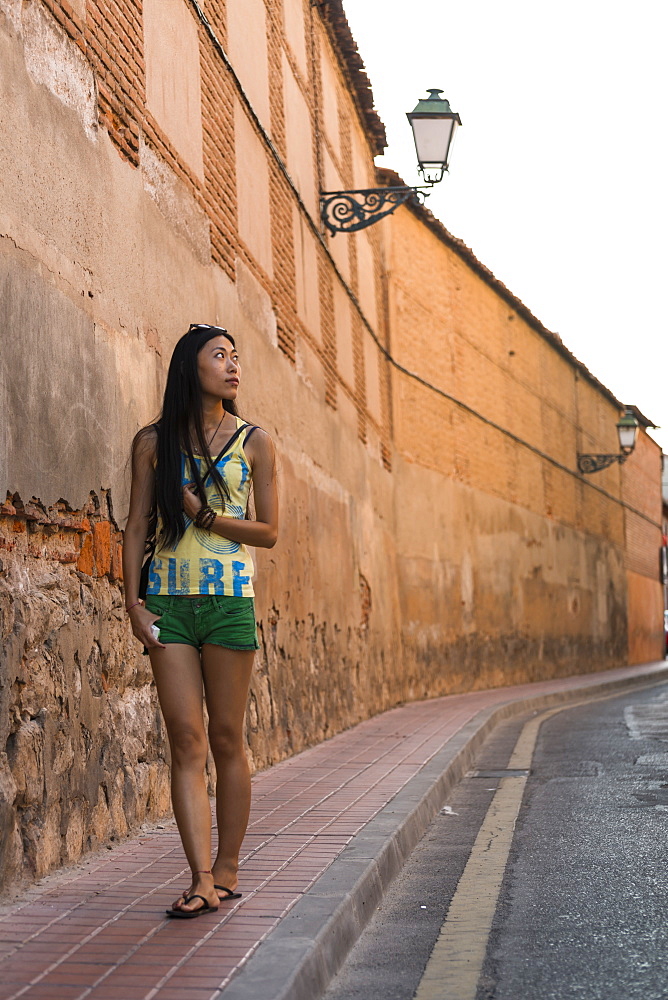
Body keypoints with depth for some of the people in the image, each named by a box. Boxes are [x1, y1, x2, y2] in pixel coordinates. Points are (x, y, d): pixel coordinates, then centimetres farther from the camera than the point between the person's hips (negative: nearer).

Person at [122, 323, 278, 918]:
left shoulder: (254, 443, 6)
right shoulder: (154, 443, 8)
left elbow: (269, 531, 4)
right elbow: (137, 526, 7)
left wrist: (204, 515, -9)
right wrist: (134, 601, -3)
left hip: (229, 601, 0)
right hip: (169, 603, 1)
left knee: (226, 740, 3)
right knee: (186, 740, -5)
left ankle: (227, 870, 14)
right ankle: (202, 880, -6)